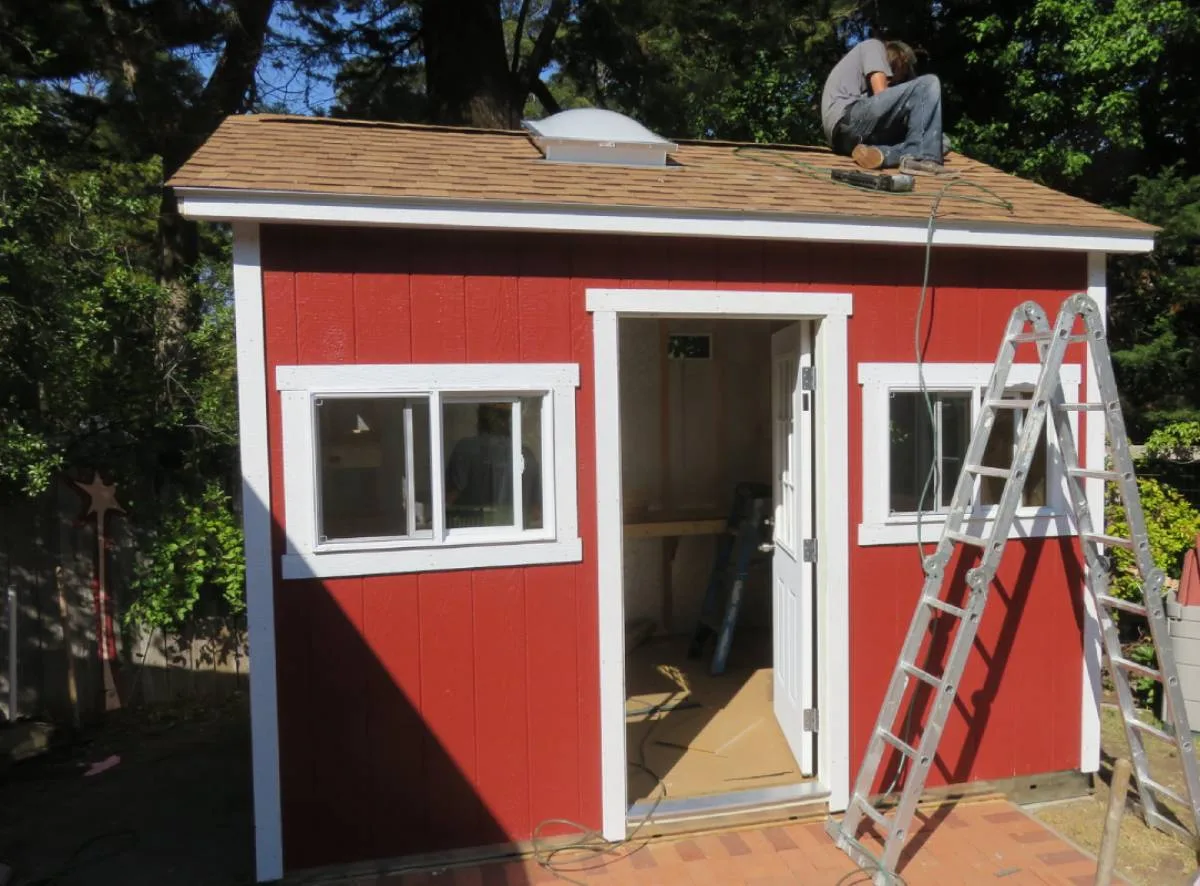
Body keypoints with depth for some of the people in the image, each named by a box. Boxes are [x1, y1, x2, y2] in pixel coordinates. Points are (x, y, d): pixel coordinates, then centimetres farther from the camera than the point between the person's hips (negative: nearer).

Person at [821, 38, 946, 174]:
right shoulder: (874, 46, 15)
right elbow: (880, 93, -1)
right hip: (847, 118, -8)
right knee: (929, 84, -6)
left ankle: (878, 153, -19)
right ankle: (922, 157, -17)